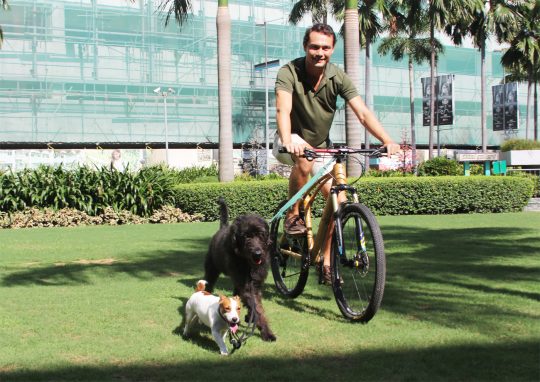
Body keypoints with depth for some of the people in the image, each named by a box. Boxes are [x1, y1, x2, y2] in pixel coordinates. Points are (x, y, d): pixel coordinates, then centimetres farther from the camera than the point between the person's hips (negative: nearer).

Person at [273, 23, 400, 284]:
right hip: (291, 144, -4)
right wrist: (287, 140, -57)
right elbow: (283, 109, -37)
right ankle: (293, 214, -17)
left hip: (320, 145, 4)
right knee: (304, 159, -39)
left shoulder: (338, 78, -13)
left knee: (337, 199, -9)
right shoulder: (289, 72, -21)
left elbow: (362, 112, -23)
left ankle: (326, 261, 7)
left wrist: (387, 140, -39)